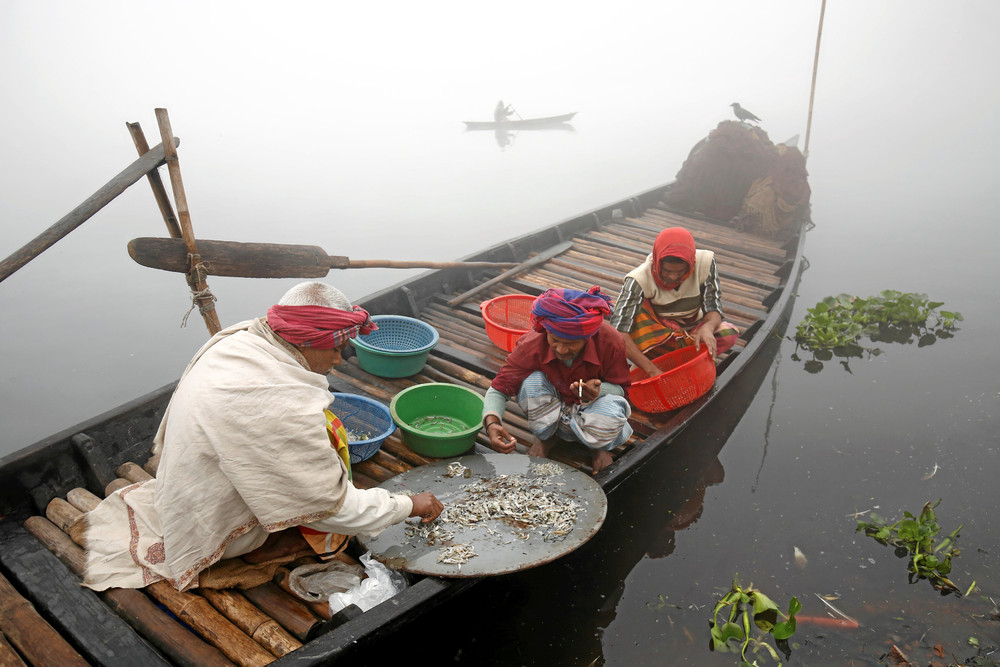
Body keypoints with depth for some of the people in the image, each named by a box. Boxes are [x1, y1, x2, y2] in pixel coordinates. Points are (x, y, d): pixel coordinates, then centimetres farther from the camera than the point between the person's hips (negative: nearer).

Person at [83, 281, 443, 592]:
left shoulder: (236, 339, -11)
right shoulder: (284, 407, -34)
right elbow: (333, 506, -25)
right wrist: (409, 505, -13)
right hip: (216, 533, -8)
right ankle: (268, 548, -2)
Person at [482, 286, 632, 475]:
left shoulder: (610, 342, -26)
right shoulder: (532, 344, -27)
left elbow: (622, 390, -13)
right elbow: (499, 388, -22)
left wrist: (599, 391, -37)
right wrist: (492, 422, -43)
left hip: (589, 409, -1)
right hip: (550, 414, 1)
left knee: (611, 415, -36)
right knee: (533, 381, -31)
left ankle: (600, 446, 4)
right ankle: (546, 438, 0)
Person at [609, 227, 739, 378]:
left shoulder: (705, 262, -19)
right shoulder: (639, 280, -29)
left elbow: (713, 309, -14)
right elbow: (618, 333, -36)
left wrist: (707, 327, -39)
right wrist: (652, 370, -42)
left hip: (691, 330, 3)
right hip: (655, 338, -3)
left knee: (728, 334, -26)